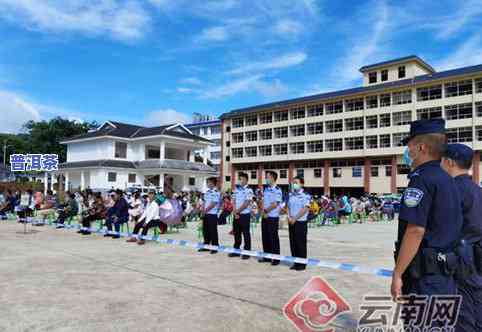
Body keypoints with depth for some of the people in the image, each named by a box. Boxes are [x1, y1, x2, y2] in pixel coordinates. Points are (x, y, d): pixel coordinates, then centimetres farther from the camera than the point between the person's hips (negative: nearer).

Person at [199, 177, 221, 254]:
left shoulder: (216, 192, -12)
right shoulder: (207, 192, 13)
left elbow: (213, 204, -17)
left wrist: (206, 210, -14)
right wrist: (202, 208, 0)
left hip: (212, 214, -8)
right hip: (205, 214, 8)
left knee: (213, 231, -2)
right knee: (205, 230, 13)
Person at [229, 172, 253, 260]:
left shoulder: (249, 190, -9)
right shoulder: (237, 189, 10)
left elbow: (246, 204, -15)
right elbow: (234, 202, 7)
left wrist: (238, 211, -11)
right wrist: (235, 212, -6)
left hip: (245, 215, -6)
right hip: (236, 215, 6)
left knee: (246, 234, 1)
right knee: (236, 233, 12)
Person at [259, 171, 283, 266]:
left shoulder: (277, 191, -13)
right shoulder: (266, 189, 11)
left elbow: (274, 205, -18)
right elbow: (263, 202, 10)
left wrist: (266, 210, -8)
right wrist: (263, 212, -5)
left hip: (273, 217, -7)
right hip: (265, 217, 8)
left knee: (273, 238, -1)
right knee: (265, 237, 12)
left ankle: (276, 258, 9)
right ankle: (267, 256, 23)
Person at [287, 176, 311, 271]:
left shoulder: (306, 195, -8)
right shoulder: (291, 195, 10)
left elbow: (305, 209, -14)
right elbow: (288, 207, 12)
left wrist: (295, 218, -16)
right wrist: (289, 217, -4)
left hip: (301, 222, -6)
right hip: (291, 222, 6)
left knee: (301, 243, 0)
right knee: (293, 243, 9)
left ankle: (302, 264, 12)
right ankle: (295, 263, 19)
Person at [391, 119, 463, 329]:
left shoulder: (422, 179, -17)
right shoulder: (447, 180, 12)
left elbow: (416, 230, -24)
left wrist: (397, 274, -19)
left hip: (424, 275, -9)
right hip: (444, 273, 9)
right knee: (440, 325, 19)